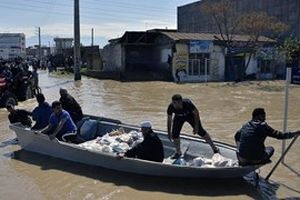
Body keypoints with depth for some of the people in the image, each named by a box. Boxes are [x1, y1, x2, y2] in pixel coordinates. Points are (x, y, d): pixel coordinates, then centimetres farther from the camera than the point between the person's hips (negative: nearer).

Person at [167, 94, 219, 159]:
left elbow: (196, 113, -23)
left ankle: (214, 148, 10)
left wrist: (196, 127, -22)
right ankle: (178, 152, 13)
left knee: (200, 131, -5)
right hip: (179, 117, 2)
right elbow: (169, 120, -17)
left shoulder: (187, 103, -39)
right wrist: (169, 132, -17)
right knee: (175, 133, -10)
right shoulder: (171, 107, -32)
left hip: (190, 115, -2)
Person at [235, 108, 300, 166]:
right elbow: (279, 135, -5)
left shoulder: (245, 126, 7)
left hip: (242, 160, 3)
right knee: (270, 149, 24)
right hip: (256, 160, -3)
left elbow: (236, 136, 22)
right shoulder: (263, 126, -8)